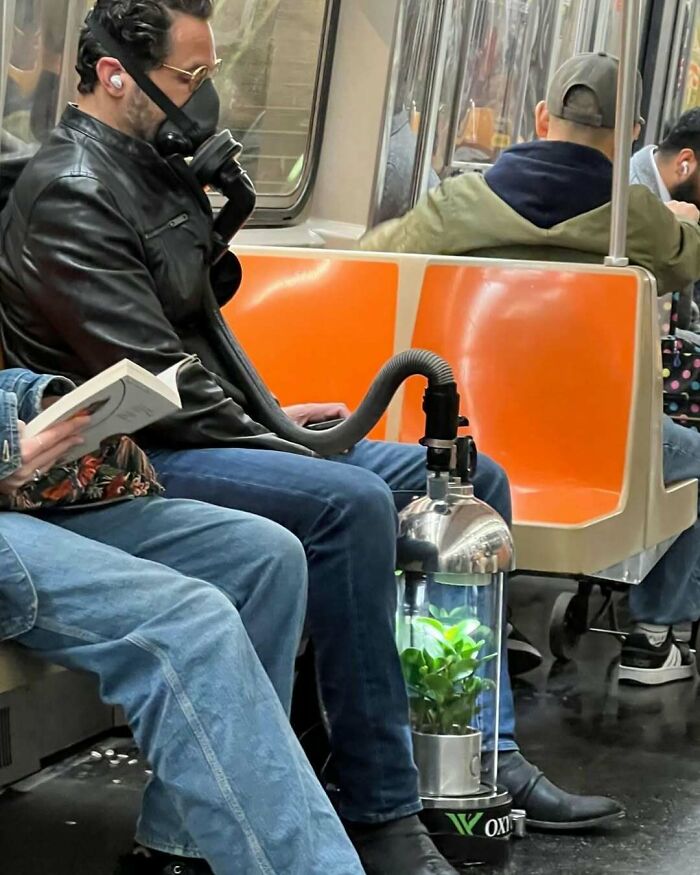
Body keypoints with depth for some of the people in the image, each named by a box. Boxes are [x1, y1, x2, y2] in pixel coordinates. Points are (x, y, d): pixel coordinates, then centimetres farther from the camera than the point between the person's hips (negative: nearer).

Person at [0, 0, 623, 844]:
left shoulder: (157, 170, 16)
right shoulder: (69, 196, -15)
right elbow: (153, 385, -21)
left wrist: (267, 417, 10)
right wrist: (275, 441, -15)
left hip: (207, 432, 10)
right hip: (138, 459, -10)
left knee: (472, 480, 4)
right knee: (351, 501, -34)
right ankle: (381, 818, -29)